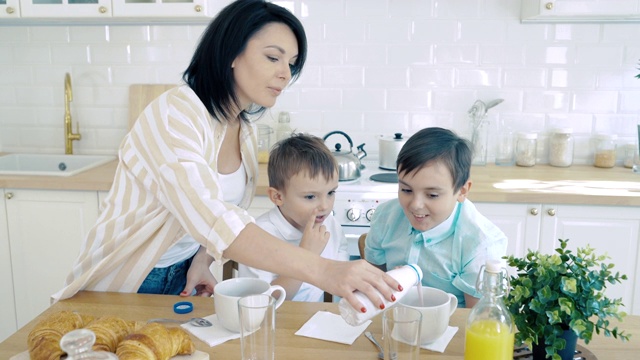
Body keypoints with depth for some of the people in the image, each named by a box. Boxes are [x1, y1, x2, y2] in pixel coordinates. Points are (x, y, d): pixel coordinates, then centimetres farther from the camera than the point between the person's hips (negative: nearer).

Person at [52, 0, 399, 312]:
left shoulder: (245, 134, -2)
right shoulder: (174, 113, -27)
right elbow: (208, 216, -41)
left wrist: (202, 260, -13)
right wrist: (321, 270, -49)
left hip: (184, 275, 6)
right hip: (124, 281, -6)